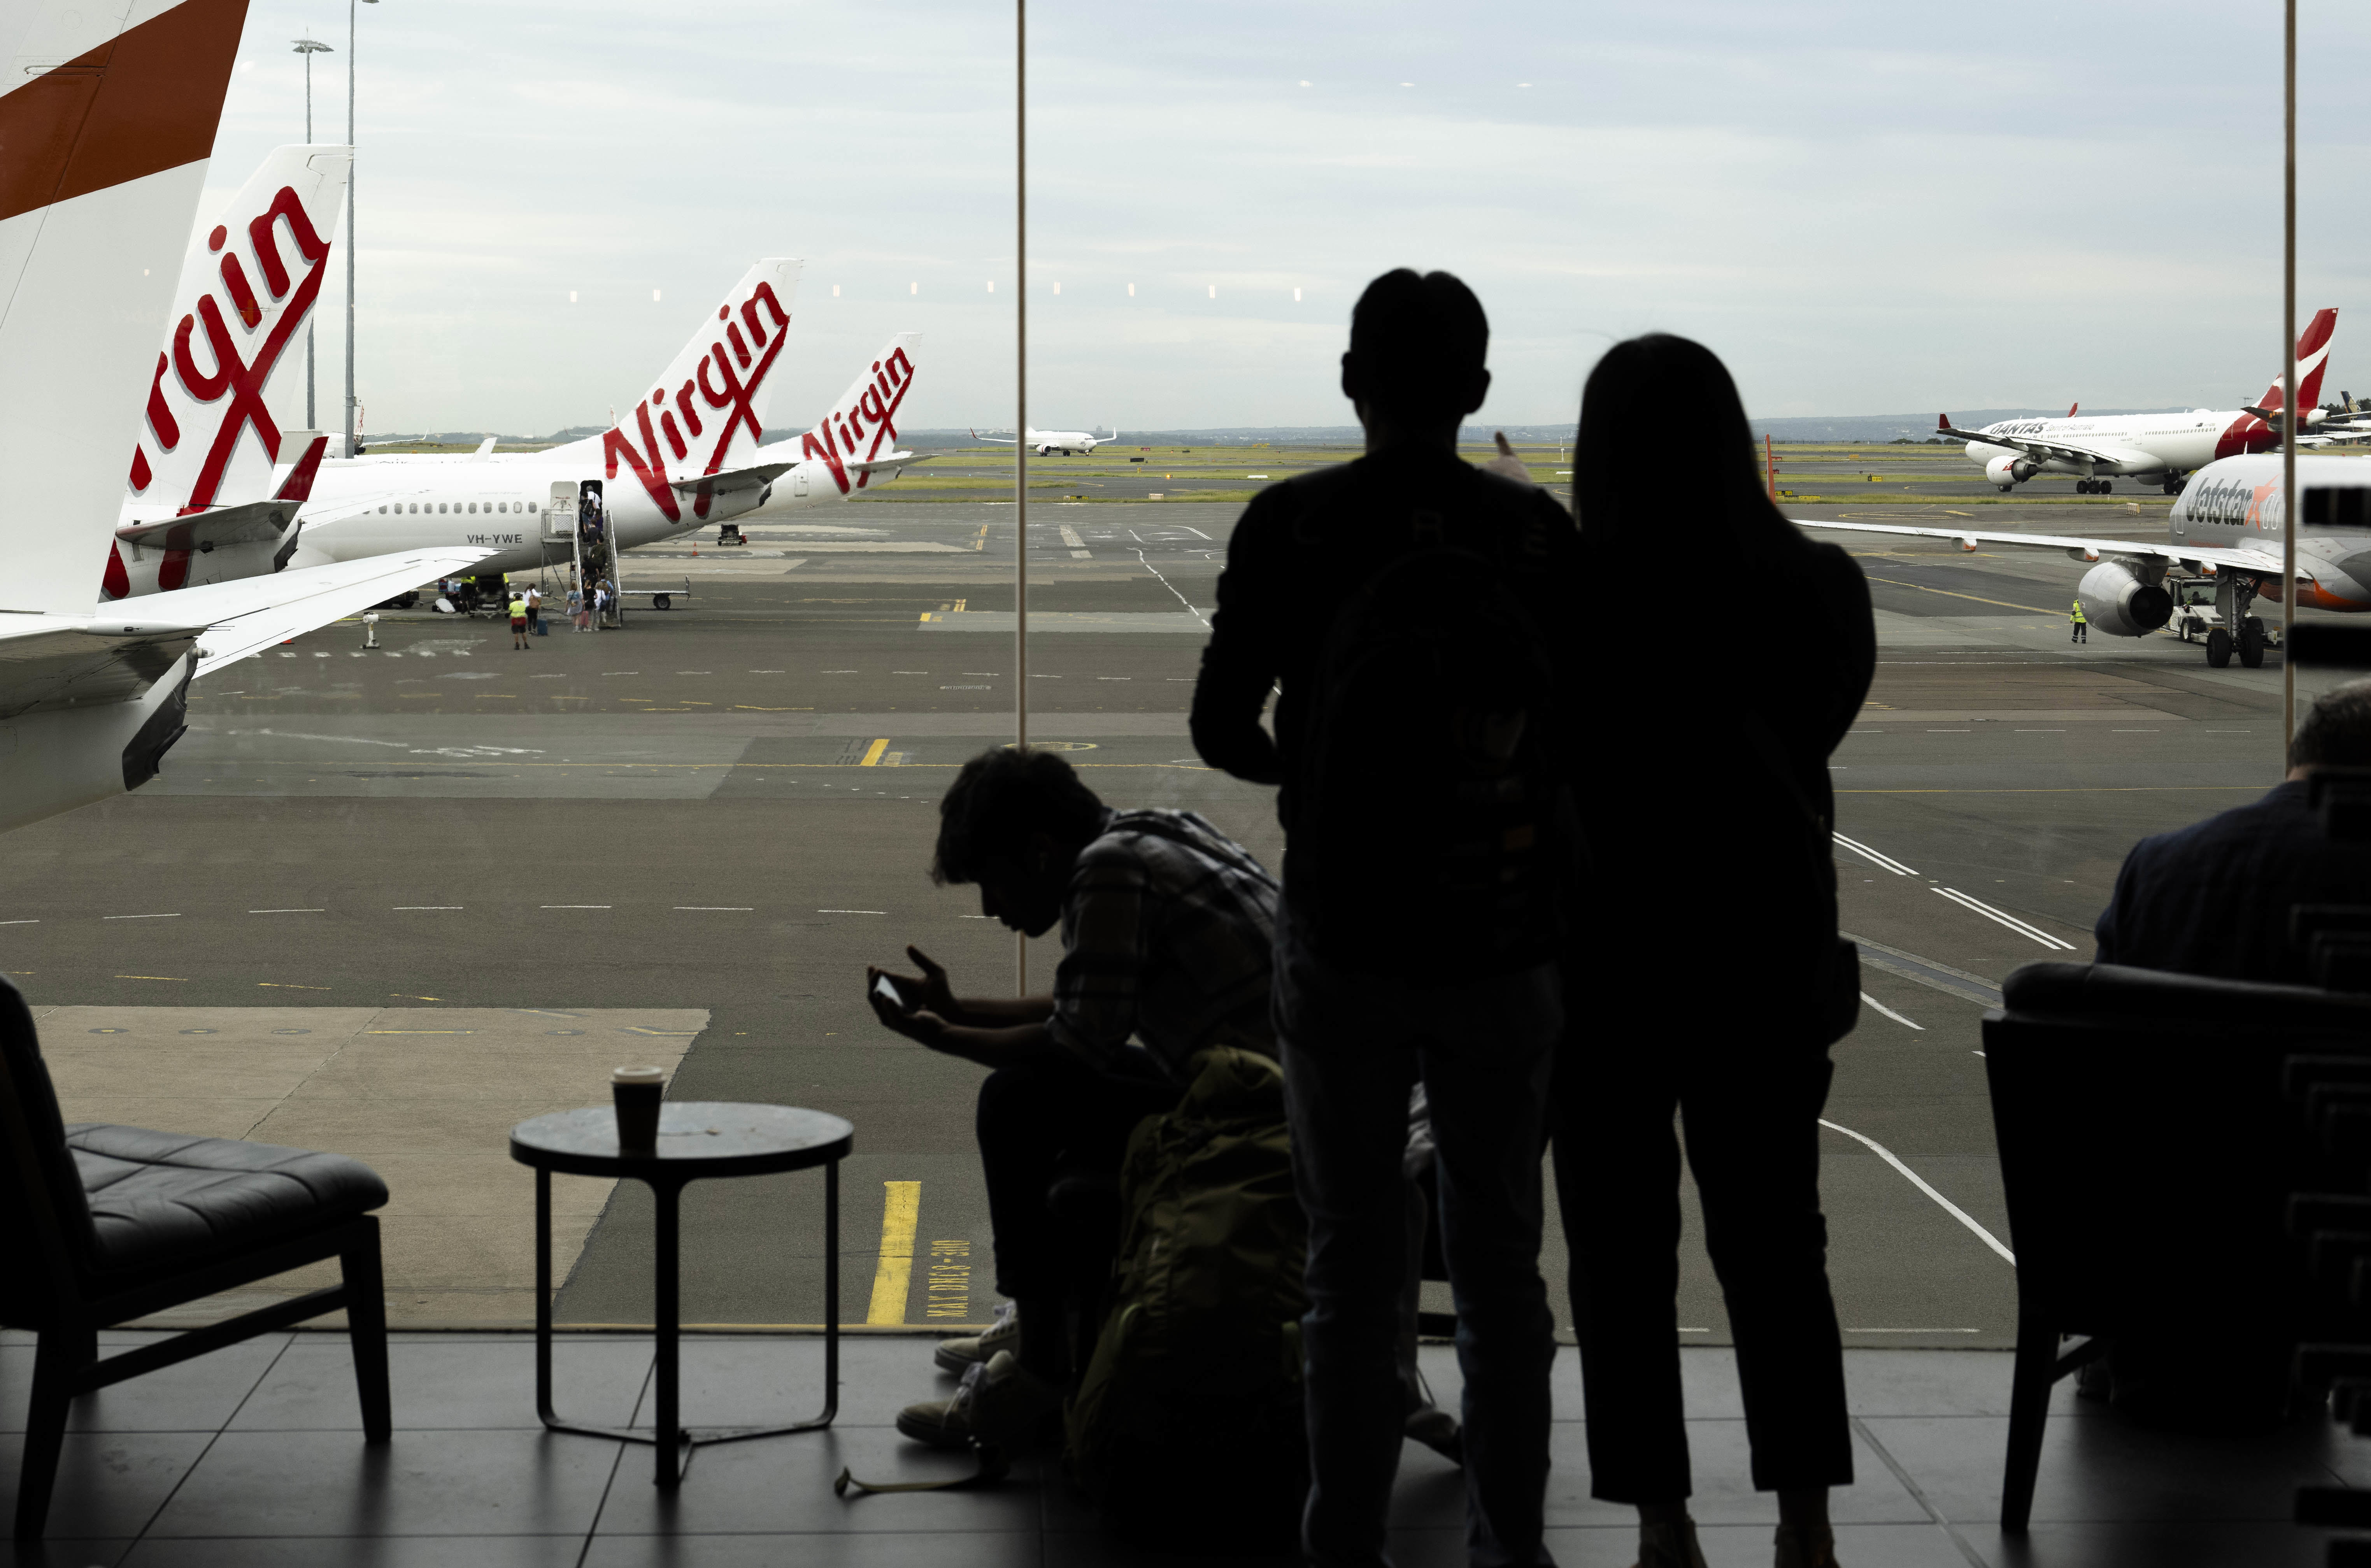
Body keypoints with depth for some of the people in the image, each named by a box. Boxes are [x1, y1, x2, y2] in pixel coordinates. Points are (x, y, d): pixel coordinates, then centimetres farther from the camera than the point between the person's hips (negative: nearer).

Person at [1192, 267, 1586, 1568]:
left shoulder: (1291, 524, -6)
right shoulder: (1542, 532, -1)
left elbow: (1220, 730, -5)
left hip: (1347, 940, -2)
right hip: (1505, 940, 2)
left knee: (1355, 1260, 6)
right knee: (1499, 1253, 13)